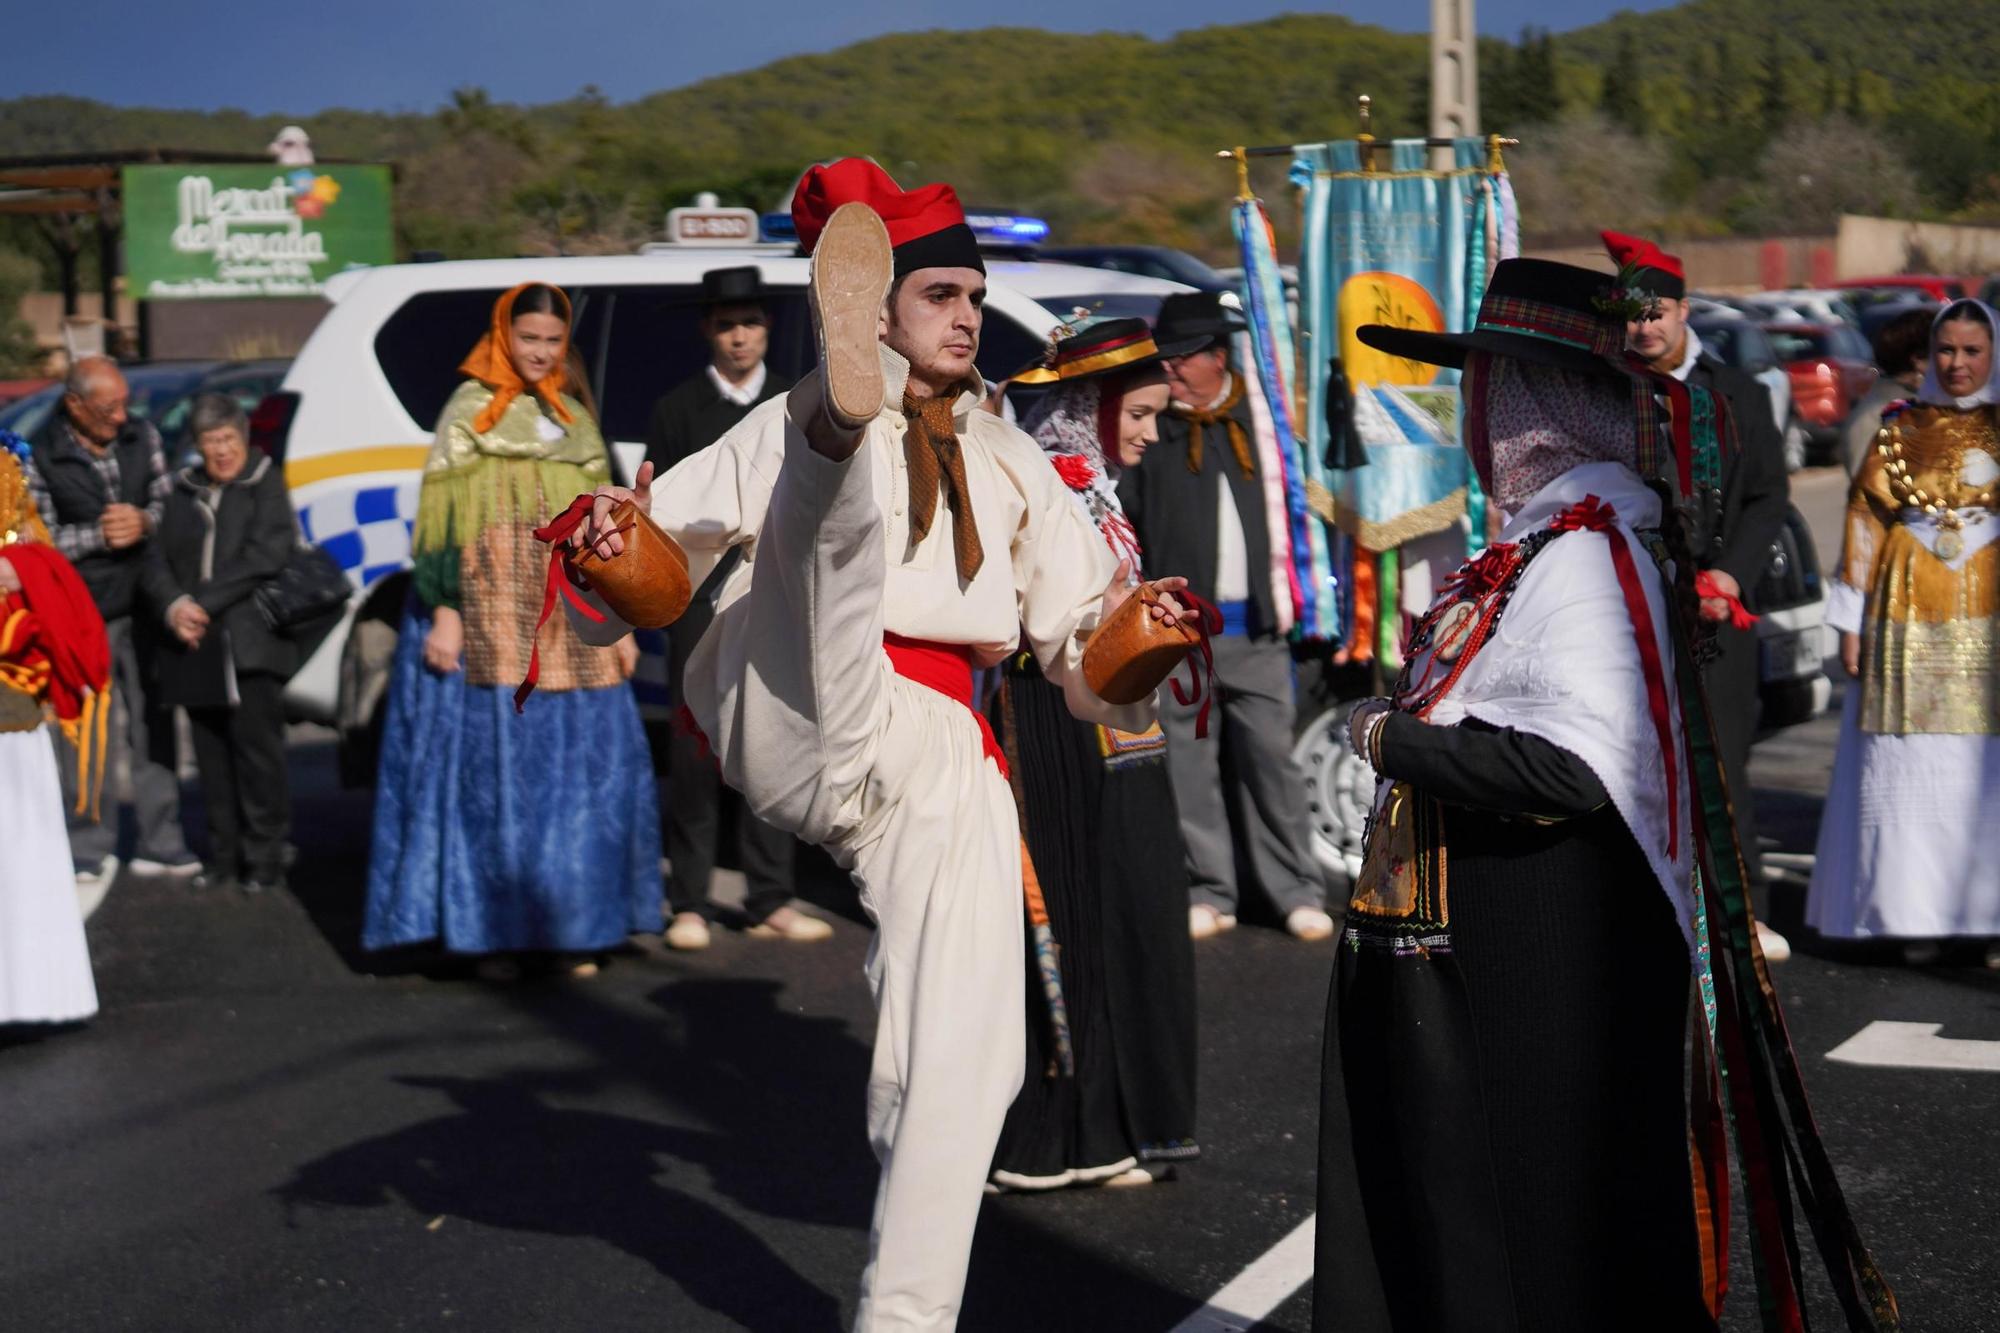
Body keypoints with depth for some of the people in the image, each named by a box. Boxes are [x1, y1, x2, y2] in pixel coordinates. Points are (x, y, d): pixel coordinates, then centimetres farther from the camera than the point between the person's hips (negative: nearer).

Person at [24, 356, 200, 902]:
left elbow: (168, 504, 10)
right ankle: (90, 856, 7)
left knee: (152, 728, 9)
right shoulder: (39, 458, -8)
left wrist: (142, 522, -11)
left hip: (142, 608, 4)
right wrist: (99, 535, -14)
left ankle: (159, 843, 19)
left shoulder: (143, 437, 4)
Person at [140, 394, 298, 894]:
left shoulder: (266, 485, 2)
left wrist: (204, 603, -13)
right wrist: (174, 607, -9)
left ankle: (265, 860, 0)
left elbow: (264, 557, -10)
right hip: (195, 647, 5)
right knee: (212, 756, 7)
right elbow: (156, 559, 10)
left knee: (257, 750, -6)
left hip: (250, 646, -4)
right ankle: (224, 858, 14)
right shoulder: (182, 492, 16)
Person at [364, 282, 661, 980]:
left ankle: (571, 925, 9)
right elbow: (443, 518, -5)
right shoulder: (470, 412, 2)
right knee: (496, 768, -6)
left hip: (571, 627, 5)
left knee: (585, 768, 1)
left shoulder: (575, 421, 18)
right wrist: (444, 614, -13)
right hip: (491, 620, -5)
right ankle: (494, 931, -2)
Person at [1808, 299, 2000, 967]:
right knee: (1909, 770, -1)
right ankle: (1917, 917, 6)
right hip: (1910, 620, 1)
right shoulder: (1899, 429, 9)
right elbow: (1864, 523, 8)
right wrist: (1852, 622, 3)